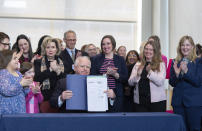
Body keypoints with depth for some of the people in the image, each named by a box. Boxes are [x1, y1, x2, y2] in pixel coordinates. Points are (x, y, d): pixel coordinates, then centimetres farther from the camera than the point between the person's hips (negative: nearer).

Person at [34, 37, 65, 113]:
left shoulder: (60, 62, 12)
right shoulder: (38, 62, 4)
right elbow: (36, 78, -10)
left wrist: (57, 71, -12)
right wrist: (50, 69, -12)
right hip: (44, 97, -2)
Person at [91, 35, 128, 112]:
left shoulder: (120, 59, 10)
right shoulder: (96, 59, 8)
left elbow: (125, 79, 4)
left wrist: (115, 74, -14)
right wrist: (106, 74, -13)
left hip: (116, 96, 1)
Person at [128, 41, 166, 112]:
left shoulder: (161, 65, 4)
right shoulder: (138, 65, 13)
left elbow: (160, 82, -9)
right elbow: (130, 82, 7)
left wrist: (150, 72, -20)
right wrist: (137, 75, -11)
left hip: (156, 101, -2)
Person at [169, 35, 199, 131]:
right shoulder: (175, 62, 9)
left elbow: (198, 82, -10)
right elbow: (172, 83, 7)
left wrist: (185, 71, -23)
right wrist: (176, 74, -13)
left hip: (193, 102, -3)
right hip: (178, 101, 3)